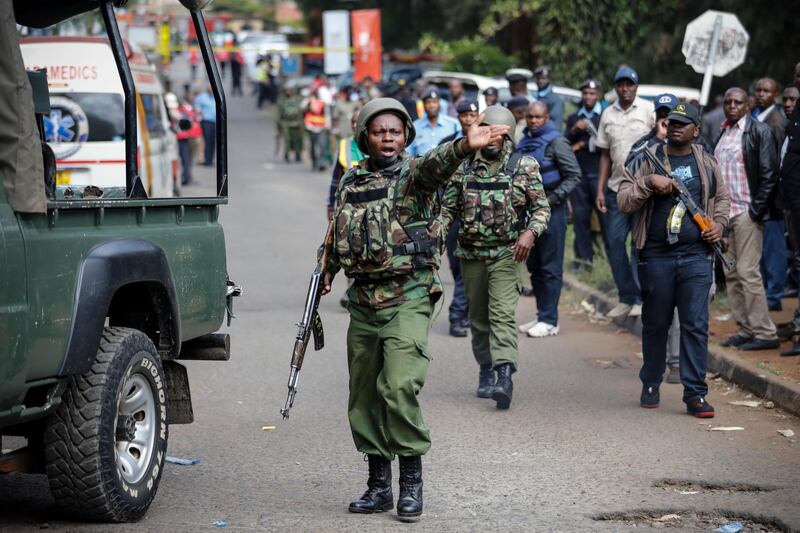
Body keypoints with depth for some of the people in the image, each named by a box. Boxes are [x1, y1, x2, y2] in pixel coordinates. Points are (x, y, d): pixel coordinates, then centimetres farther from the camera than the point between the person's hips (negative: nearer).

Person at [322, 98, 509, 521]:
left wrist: (465, 146, -48)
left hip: (407, 299, -6)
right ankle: (378, 485, 20)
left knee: (399, 388, -17)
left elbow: (437, 165, -28)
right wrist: (326, 271, 17)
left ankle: (411, 482, -5)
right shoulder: (350, 183, 12)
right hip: (363, 302, 6)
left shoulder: (413, 173, -4)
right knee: (364, 397, 9)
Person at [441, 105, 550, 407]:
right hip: (471, 254, 4)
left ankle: (504, 376, -26)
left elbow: (542, 207, 2)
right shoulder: (464, 169, 8)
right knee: (478, 316, 11)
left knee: (502, 313, -17)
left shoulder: (524, 167, 0)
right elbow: (448, 207, 14)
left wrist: (531, 232, -16)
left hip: (506, 254, -4)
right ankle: (486, 371, 26)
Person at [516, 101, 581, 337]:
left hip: (551, 210, -8)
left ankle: (549, 320, -1)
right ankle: (542, 316, 20)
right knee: (534, 266, 12)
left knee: (550, 268, -4)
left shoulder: (556, 143, -9)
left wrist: (553, 199, -16)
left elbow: (574, 176, -11)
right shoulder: (524, 142, 12)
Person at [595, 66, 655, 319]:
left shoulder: (649, 110, -2)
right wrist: (600, 189, 7)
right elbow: (605, 155, 14)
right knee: (614, 241, 3)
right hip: (616, 187, 5)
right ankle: (626, 297, 13)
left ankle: (642, 298, 5)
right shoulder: (608, 114, 10)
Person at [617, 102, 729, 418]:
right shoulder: (648, 159, 2)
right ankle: (650, 386, 26)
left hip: (696, 255, 1)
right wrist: (649, 182, -16)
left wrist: (719, 223, 7)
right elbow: (623, 201, -2)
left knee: (696, 326, -5)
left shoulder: (706, 163, 9)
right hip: (656, 256, -1)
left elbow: (722, 197, 25)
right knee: (655, 325, 10)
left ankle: (695, 394, -4)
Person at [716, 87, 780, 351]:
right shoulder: (723, 133, 15)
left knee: (747, 272, -10)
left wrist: (757, 210, -14)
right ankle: (745, 329, 14)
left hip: (746, 213, -8)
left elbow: (769, 173, -10)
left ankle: (764, 333, -5)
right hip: (724, 212, 8)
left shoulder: (758, 131, -6)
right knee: (732, 274, 8)